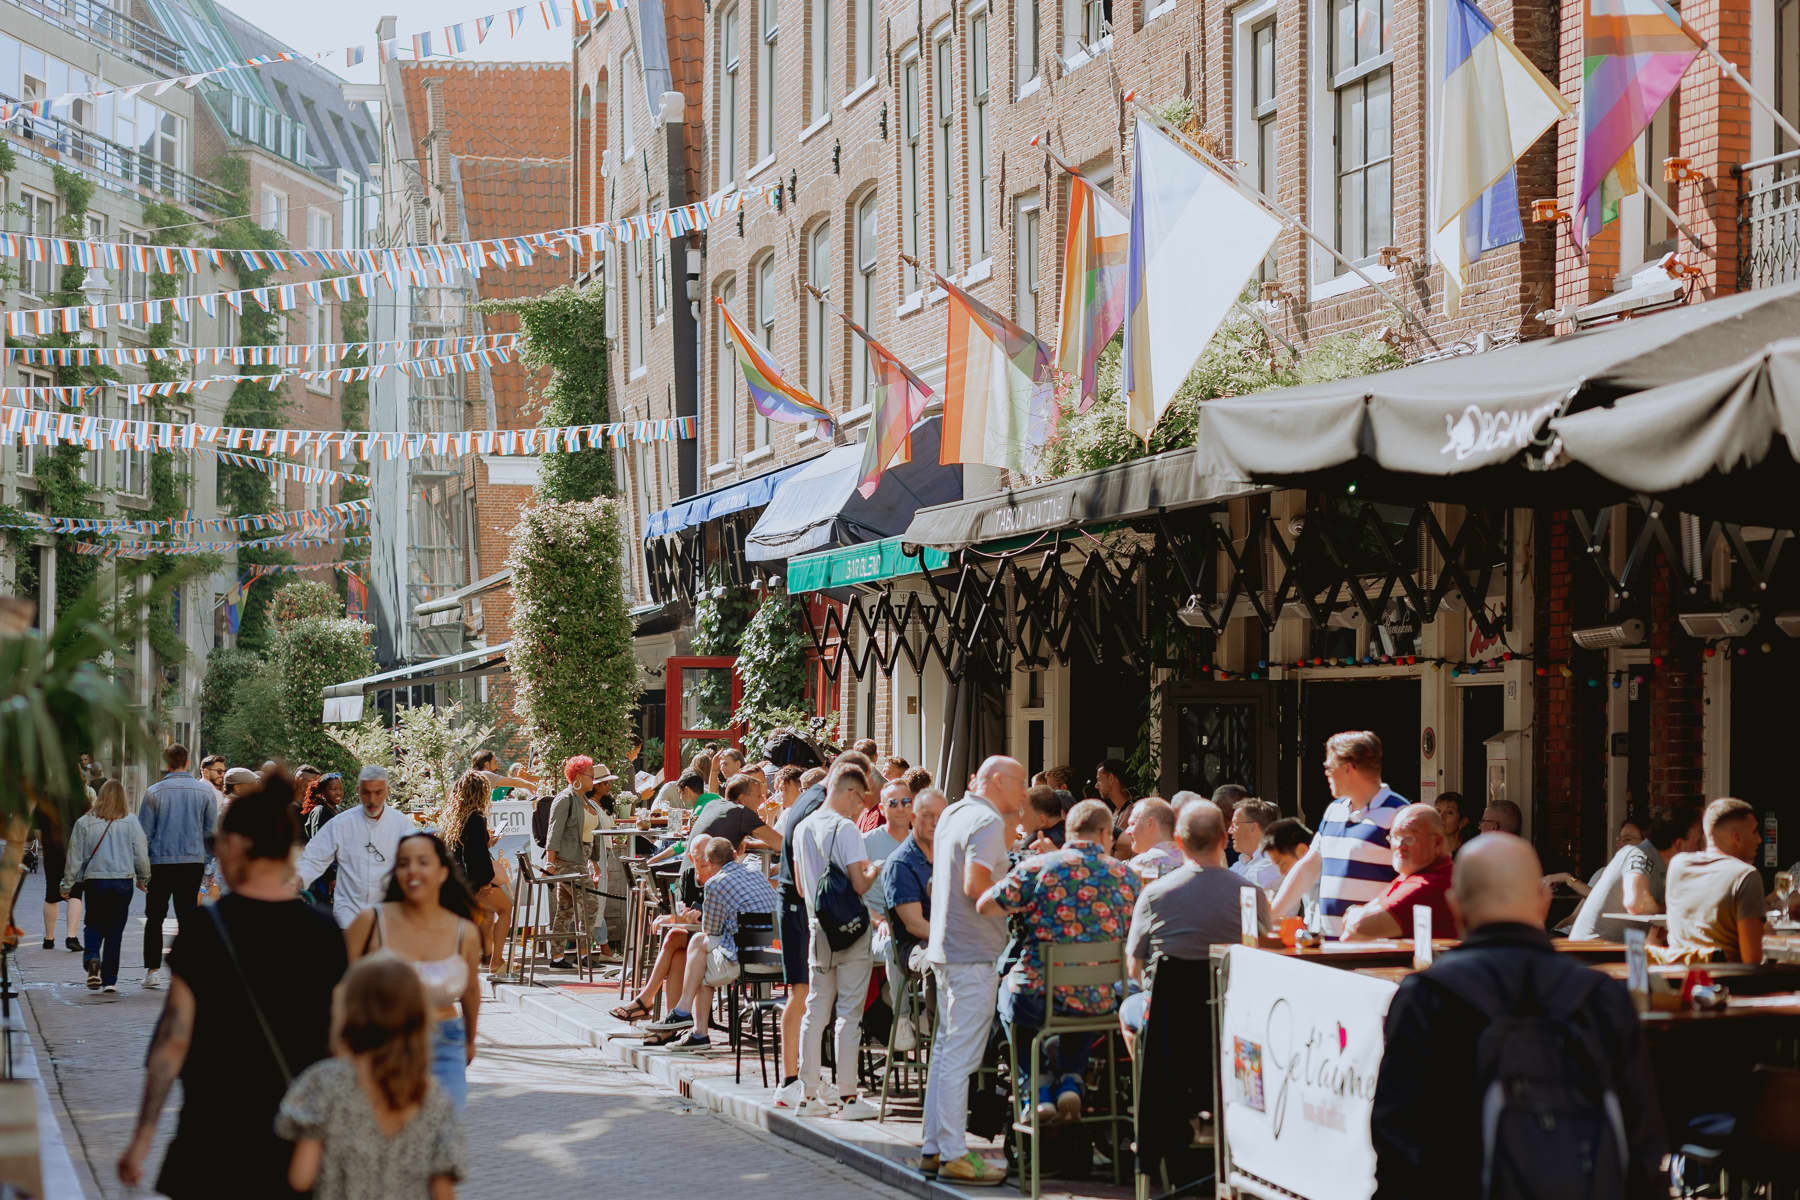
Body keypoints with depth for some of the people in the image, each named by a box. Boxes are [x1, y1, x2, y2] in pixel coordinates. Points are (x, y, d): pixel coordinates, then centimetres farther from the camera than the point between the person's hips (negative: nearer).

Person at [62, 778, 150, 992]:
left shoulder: (85, 822, -3)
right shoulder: (130, 821, -4)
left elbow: (75, 856, 0)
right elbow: (141, 853, 1)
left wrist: (67, 884, 10)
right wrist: (143, 877, 17)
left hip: (94, 881, 0)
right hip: (123, 881, 0)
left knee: (93, 926, 14)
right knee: (115, 930, 8)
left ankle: (91, 959, -14)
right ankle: (110, 979, 7)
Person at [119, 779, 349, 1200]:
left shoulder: (205, 930, -9)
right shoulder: (324, 933, 2)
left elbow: (173, 1040, -9)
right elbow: (338, 1043, 6)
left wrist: (142, 1139, -4)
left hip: (217, 1132, -3)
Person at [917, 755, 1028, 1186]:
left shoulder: (953, 814, 16)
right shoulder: (987, 822, -14)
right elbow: (975, 885, -23)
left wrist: (1012, 819, 22)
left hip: (946, 948, 10)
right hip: (973, 953, -10)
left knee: (946, 1049, 15)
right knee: (960, 1056, -7)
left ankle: (934, 1147, 20)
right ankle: (954, 1155, -5)